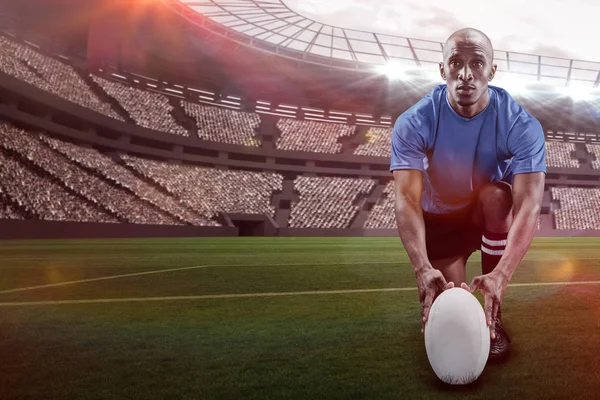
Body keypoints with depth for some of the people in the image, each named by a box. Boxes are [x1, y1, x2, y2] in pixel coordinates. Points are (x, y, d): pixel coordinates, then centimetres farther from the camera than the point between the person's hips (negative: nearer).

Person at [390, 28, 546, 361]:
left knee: (496, 195, -35)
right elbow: (407, 199, -34)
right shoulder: (414, 123, -24)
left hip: (493, 217, 0)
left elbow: (530, 203, -35)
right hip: (438, 220, 0)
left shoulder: (521, 125, -25)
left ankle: (493, 315, -16)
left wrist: (500, 275, -51)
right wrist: (423, 269, -50)